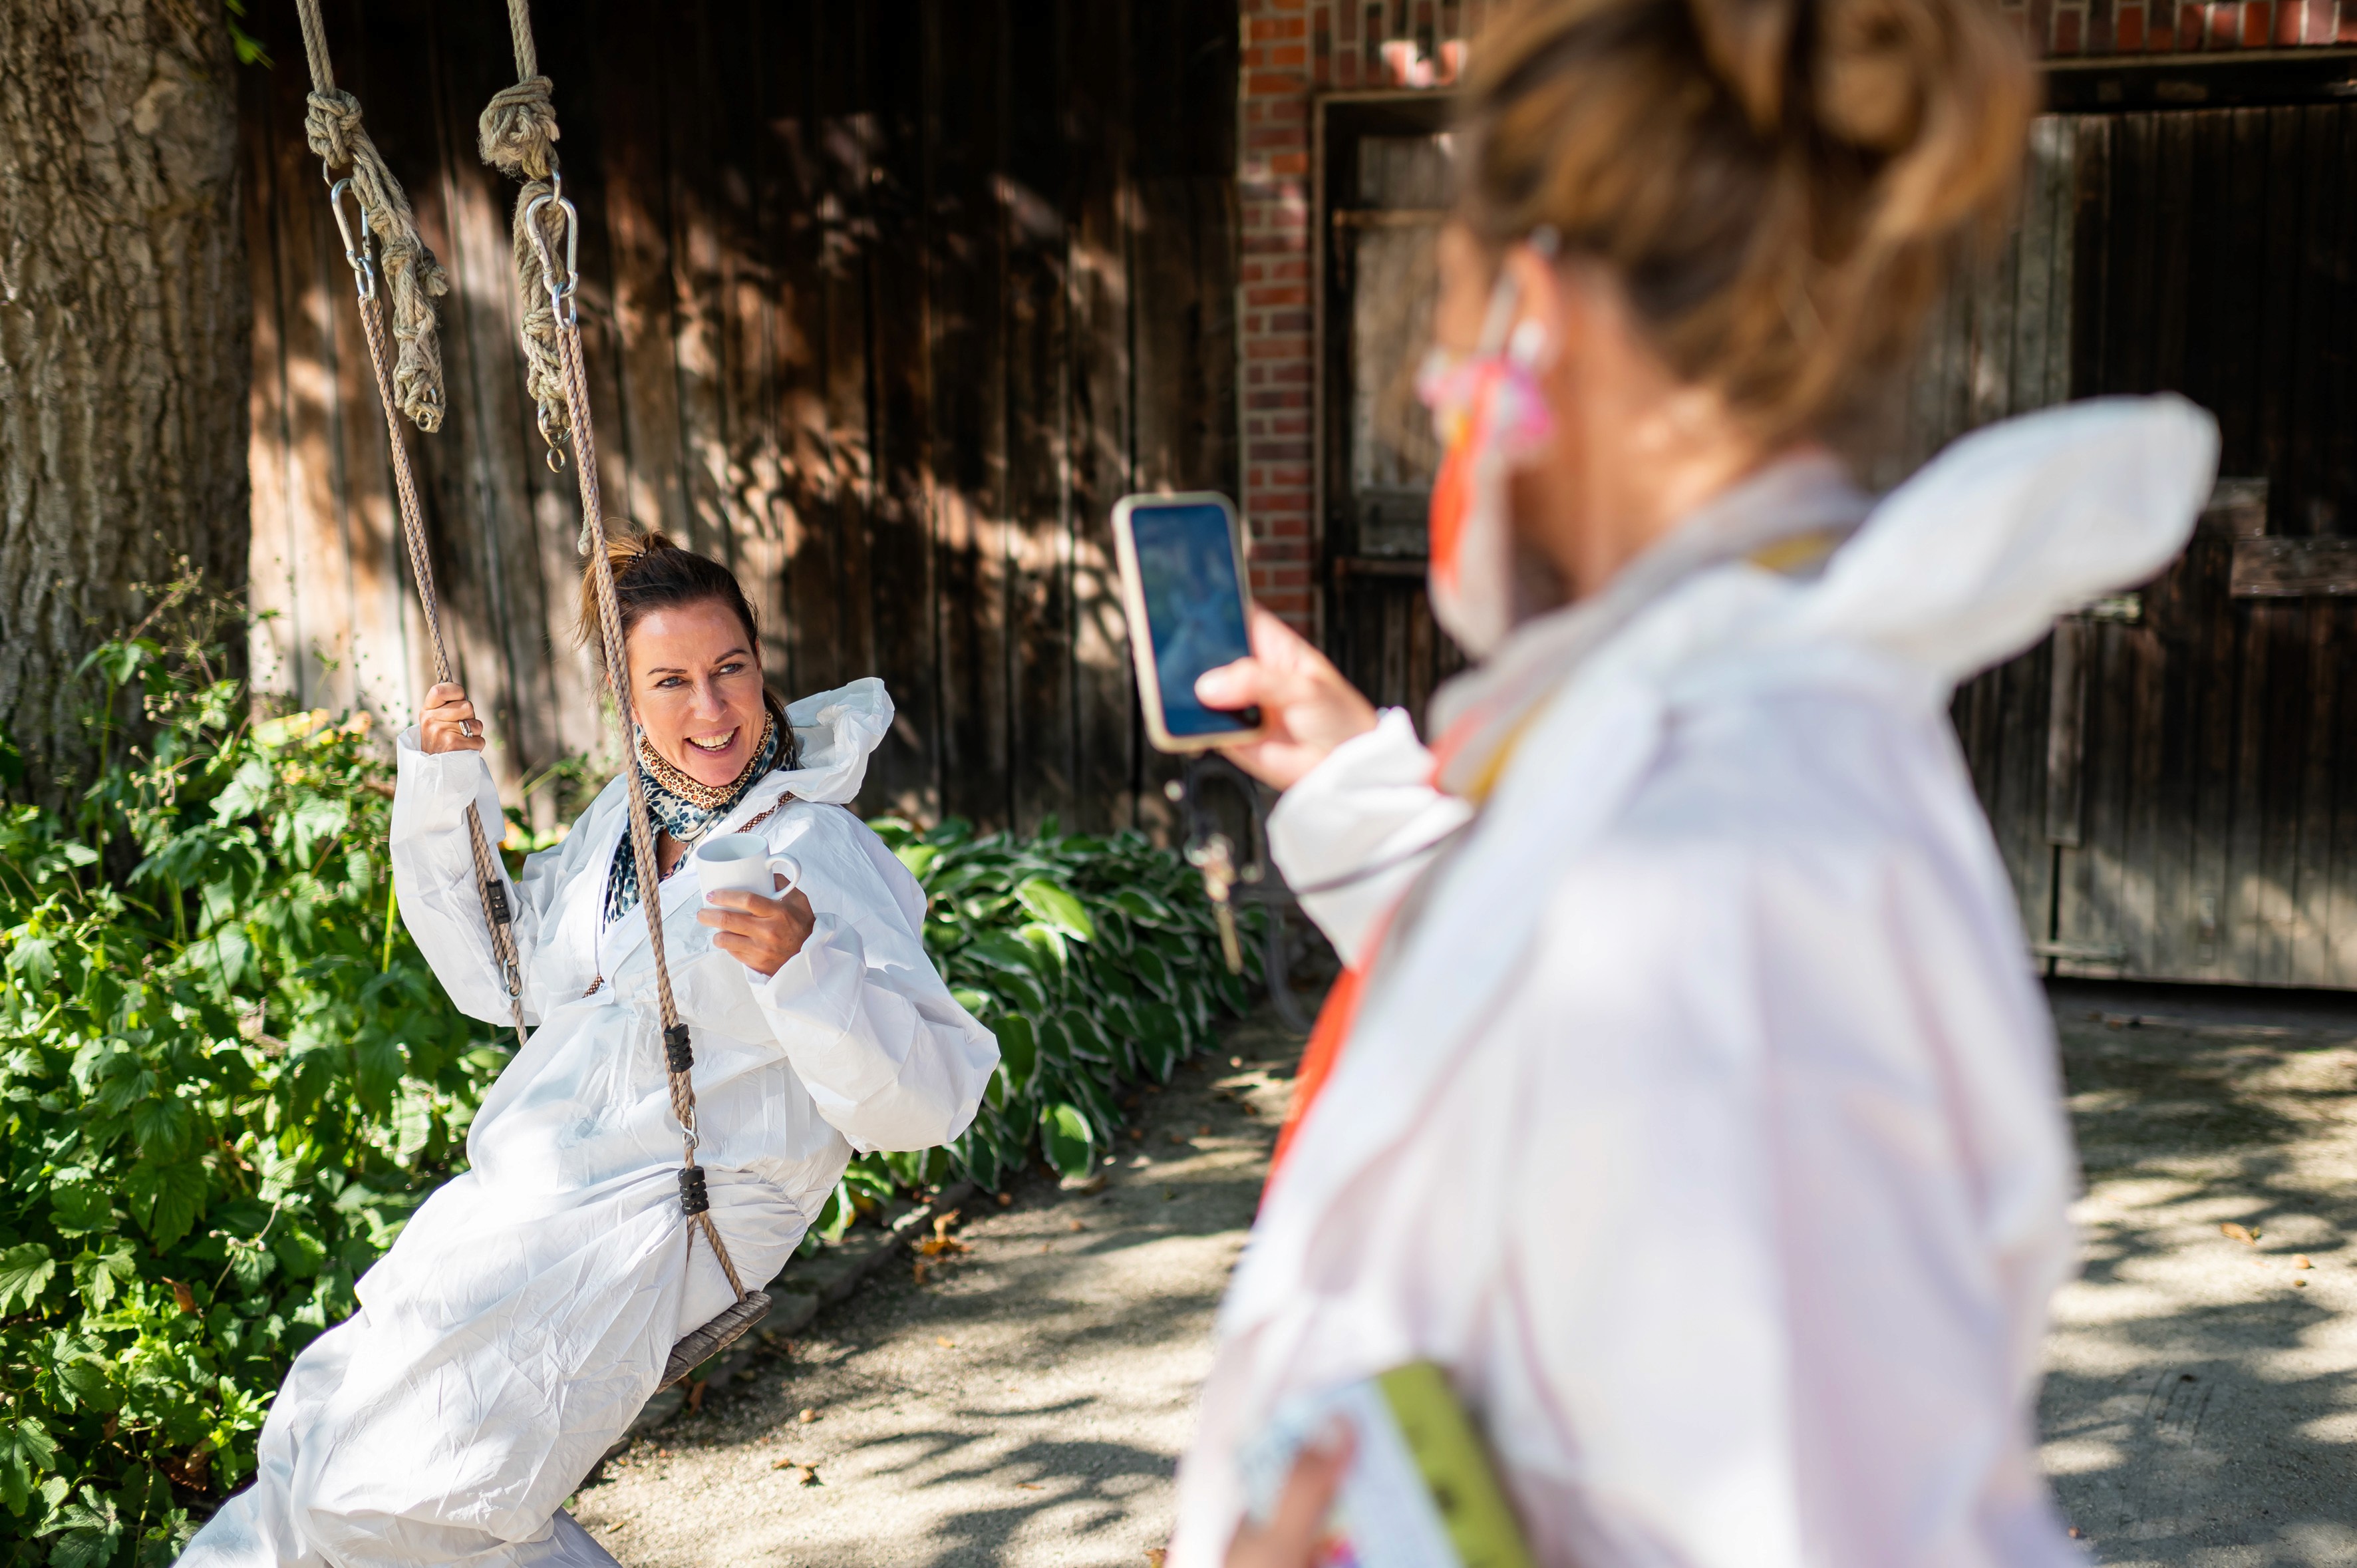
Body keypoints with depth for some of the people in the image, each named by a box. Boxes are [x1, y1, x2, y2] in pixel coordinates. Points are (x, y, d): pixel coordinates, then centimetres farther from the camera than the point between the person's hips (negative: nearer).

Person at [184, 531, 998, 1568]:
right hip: (514, 1201, 7)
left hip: (666, 1222, -7)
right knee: (317, 1440, 1)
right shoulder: (619, 821, 12)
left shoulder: (825, 856, -10)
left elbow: (931, 1096, -18)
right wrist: (441, 796, 14)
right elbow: (499, 976, 26)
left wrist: (804, 968, -34)